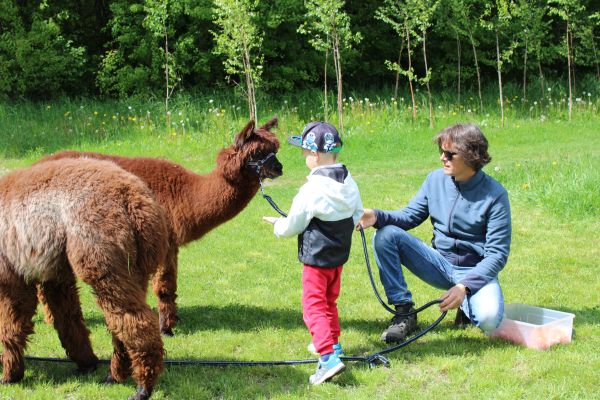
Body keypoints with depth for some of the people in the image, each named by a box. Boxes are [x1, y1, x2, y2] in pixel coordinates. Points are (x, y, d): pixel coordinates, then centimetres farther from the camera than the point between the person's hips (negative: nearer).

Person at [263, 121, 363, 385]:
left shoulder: (312, 189, -22)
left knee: (314, 306, -6)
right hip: (340, 254, 8)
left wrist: (277, 225, 8)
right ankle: (332, 343, 39)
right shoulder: (349, 183, 0)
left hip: (316, 257, -8)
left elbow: (292, 226, -13)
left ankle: (328, 357, -18)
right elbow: (357, 215, 13)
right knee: (330, 301, 25)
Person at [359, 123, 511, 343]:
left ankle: (467, 303, 5)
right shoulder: (436, 179, -2)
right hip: (439, 264, 4)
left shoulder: (494, 195, -15)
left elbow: (497, 254, -16)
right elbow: (410, 216, 5)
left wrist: (464, 286, -28)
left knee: (489, 319, -35)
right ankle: (404, 313, -10)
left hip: (475, 270, -4)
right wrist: (378, 216, -17)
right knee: (385, 235, -16)